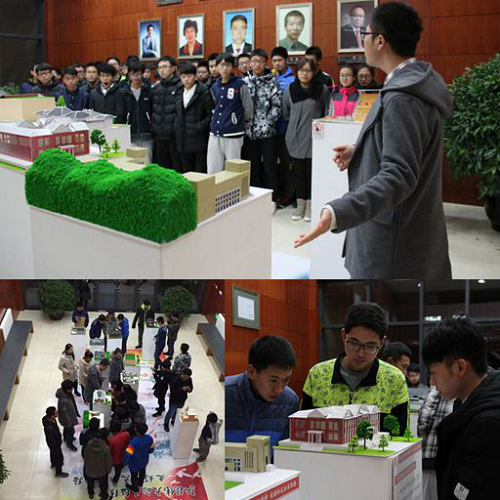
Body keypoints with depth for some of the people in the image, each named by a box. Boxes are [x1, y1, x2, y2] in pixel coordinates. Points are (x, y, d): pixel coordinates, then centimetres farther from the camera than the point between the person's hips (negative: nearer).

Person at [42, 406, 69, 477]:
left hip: (56, 440, 8)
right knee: (59, 457, 14)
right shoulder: (49, 427, -45)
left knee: (53, 453, 34)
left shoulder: (47, 418, -19)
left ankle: (53, 464, 61)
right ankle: (58, 472, 37)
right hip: (54, 443, -8)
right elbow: (51, 439, -31)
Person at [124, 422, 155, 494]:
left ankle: (135, 488, 52)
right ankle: (140, 483, 63)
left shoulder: (133, 442, -43)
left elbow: (128, 454, -37)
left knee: (134, 476, 26)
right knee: (142, 472, 34)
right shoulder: (149, 438, -26)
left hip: (135, 464, -5)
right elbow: (151, 449, -8)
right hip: (144, 461, 5)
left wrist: (125, 462, -16)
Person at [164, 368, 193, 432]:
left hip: (182, 400, 5)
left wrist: (189, 389, -25)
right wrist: (182, 389, -39)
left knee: (177, 412, 25)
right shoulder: (176, 380, -29)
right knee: (171, 413, 14)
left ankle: (173, 421, 53)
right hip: (174, 400, -5)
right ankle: (166, 424, 40)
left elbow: (191, 389, 0)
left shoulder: (189, 380, -12)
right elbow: (172, 391, -29)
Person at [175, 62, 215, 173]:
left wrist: (199, 127, -15)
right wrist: (177, 129, 9)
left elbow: (211, 114, -10)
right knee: (187, 174, 10)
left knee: (200, 174, -4)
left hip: (199, 141, -6)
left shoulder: (204, 93, -5)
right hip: (184, 142, 6)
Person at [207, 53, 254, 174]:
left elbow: (248, 109, -1)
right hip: (215, 134, 5)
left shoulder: (240, 85, -5)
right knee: (213, 172, 6)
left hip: (233, 135, -5)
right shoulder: (215, 87, 10)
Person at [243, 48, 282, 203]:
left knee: (269, 167, 1)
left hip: (267, 133, -2)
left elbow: (276, 106, -6)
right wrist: (246, 126, -5)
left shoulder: (272, 82, 0)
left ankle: (272, 199, 10)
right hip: (249, 132, 2)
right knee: (253, 167, 9)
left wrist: (266, 124, -14)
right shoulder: (244, 82, 6)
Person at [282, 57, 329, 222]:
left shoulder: (322, 90, -6)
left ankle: (310, 204, 14)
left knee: (312, 172, 4)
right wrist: (296, 123, 12)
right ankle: (300, 204, 19)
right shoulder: (289, 90, 3)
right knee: (299, 172, 9)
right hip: (295, 138, 3)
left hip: (314, 137, -2)